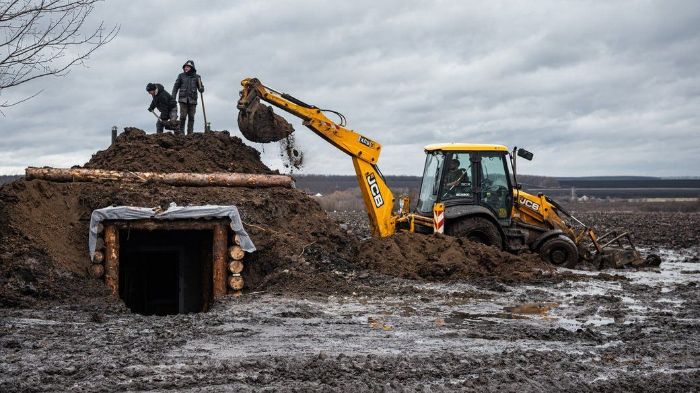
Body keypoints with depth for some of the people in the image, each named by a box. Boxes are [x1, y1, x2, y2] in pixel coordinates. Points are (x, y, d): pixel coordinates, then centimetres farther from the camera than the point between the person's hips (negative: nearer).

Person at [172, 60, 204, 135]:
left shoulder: (197, 77, 8)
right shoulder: (181, 76, 7)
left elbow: (201, 88, 10)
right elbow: (176, 87, 8)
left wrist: (201, 89, -15)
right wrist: (173, 98, 0)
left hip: (192, 100, 1)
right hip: (183, 99, -1)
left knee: (191, 117, 1)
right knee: (183, 116, -7)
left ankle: (190, 133, 6)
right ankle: (181, 132, 2)